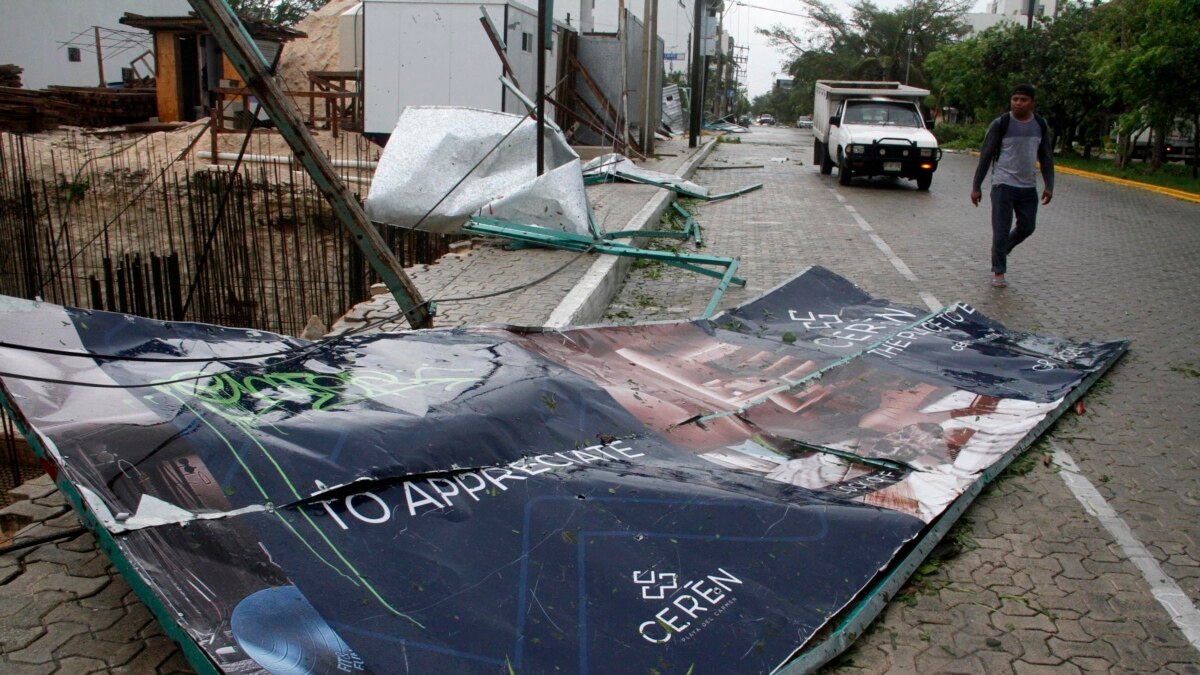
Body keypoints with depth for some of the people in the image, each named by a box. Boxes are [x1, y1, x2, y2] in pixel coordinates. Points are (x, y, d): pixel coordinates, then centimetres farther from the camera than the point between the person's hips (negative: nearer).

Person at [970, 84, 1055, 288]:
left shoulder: (1040, 126, 7)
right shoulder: (1000, 124, -6)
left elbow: (1046, 157, 12)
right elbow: (985, 156, -4)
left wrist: (1049, 185, 4)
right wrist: (976, 187, -7)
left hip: (1028, 187, 5)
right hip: (1003, 185, -5)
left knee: (1027, 227, 11)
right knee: (1001, 230, -4)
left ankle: (1001, 250, 36)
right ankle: (998, 272, 5)